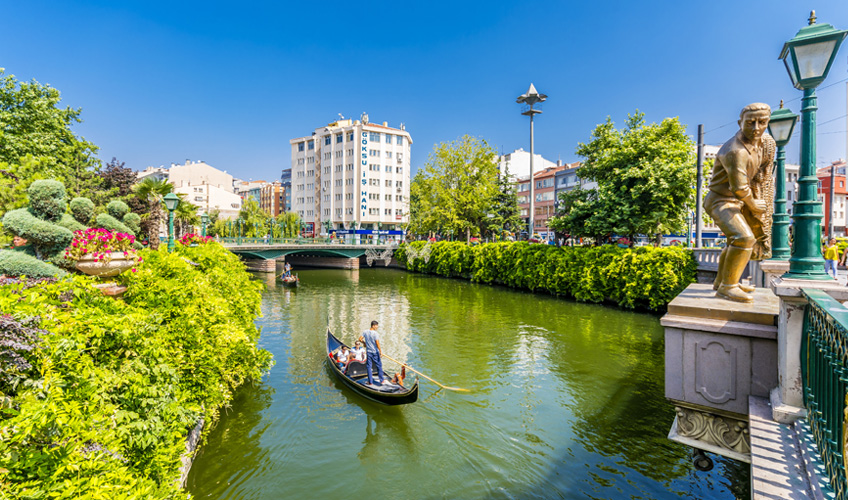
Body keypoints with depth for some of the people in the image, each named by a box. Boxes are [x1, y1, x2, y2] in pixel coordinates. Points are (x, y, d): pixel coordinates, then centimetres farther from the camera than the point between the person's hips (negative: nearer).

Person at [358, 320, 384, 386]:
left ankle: (370, 382, 13)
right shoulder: (375, 333, -17)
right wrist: (380, 351, -11)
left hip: (368, 352, 4)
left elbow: (360, 339, 4)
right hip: (375, 352, -4)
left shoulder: (365, 332, -1)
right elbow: (377, 343, -19)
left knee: (369, 366, 10)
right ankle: (381, 380, 17)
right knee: (379, 366, 10)